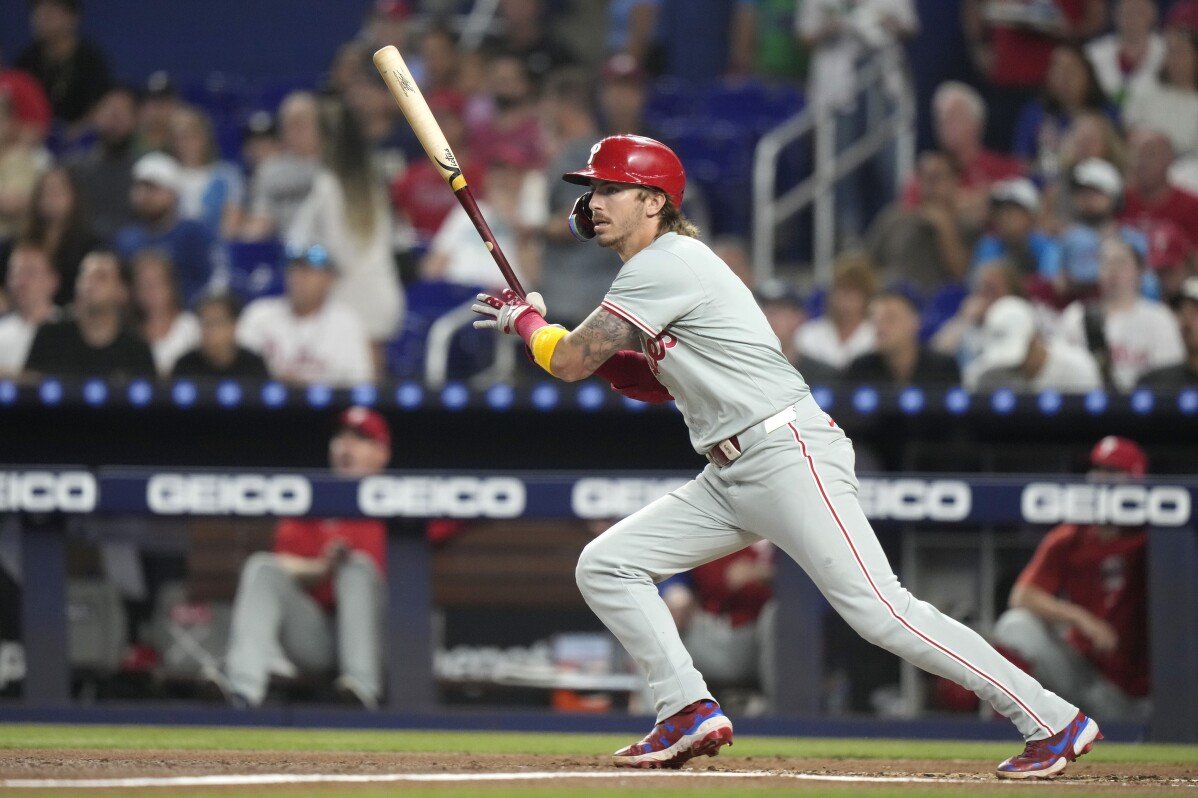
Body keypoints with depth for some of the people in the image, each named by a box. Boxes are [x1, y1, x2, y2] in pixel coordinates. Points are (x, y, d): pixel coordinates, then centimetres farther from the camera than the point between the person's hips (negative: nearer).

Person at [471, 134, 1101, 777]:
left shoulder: (666, 265, -12)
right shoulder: (660, 267, 19)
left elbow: (570, 362, -12)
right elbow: (656, 382, 25)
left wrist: (525, 322, 10)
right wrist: (547, 329, 12)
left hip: (788, 455, -10)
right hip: (728, 477, 10)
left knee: (878, 611, -17)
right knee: (604, 567, 5)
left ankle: (1054, 722, -15)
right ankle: (690, 714, 6)